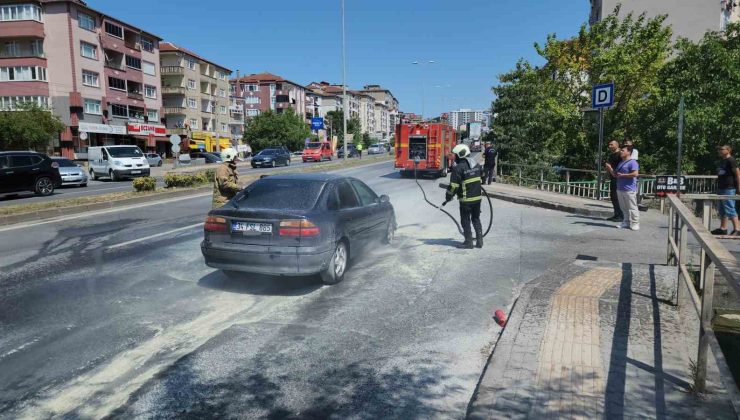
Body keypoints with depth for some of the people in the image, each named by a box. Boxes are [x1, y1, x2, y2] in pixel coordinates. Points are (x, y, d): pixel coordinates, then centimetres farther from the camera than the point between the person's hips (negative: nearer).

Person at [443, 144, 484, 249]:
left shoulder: (458, 168, -15)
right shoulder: (477, 165, 7)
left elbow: (453, 186, -16)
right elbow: (482, 178, 22)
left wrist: (448, 197, -4)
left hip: (466, 199, -7)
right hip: (477, 197, 7)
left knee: (465, 221, 5)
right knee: (476, 219, 17)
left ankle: (468, 242, 9)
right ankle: (479, 241, 19)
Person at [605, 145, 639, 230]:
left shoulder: (632, 162, -10)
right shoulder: (620, 163, 18)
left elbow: (635, 174, -21)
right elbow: (615, 175, 22)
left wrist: (622, 175, -16)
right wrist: (610, 169, 4)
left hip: (629, 189, -9)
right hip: (620, 189, 9)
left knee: (632, 207, -3)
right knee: (624, 208, 14)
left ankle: (635, 223, 2)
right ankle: (626, 222, 21)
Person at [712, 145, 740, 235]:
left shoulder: (731, 160, -11)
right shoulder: (721, 161, 15)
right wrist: (718, 188, 22)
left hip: (729, 189, -9)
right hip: (721, 188, 9)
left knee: (730, 209, -8)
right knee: (722, 210, 13)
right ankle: (723, 229, 21)